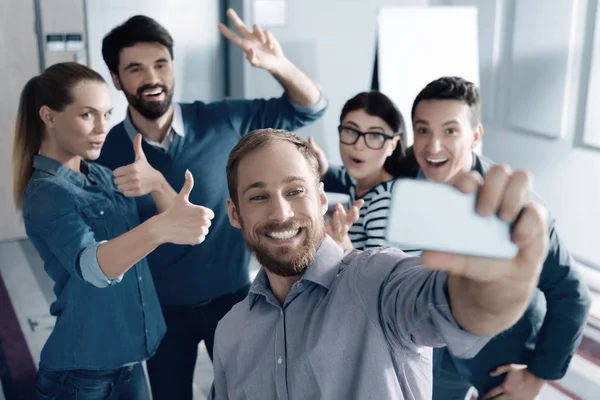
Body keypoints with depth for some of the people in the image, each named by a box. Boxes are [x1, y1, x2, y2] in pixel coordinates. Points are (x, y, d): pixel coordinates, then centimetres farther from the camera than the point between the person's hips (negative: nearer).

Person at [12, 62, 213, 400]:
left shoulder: (101, 175, 5)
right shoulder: (46, 192, -18)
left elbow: (178, 217, 0)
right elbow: (92, 265, -36)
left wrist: (154, 179, -18)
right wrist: (160, 227, -53)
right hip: (82, 371, -7)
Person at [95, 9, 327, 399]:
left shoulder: (222, 121, -12)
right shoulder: (106, 152, -10)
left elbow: (309, 108, -9)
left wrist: (279, 64, -28)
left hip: (231, 296, 0)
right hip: (161, 308, 1)